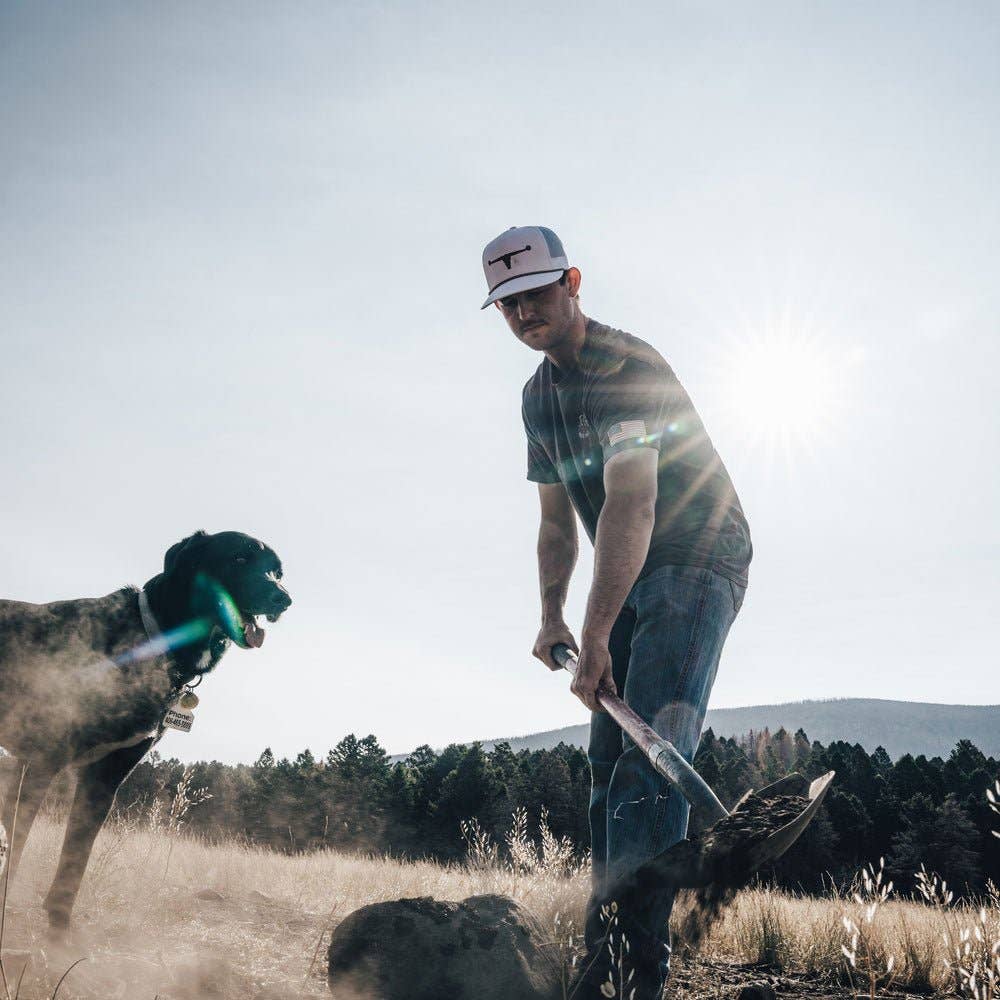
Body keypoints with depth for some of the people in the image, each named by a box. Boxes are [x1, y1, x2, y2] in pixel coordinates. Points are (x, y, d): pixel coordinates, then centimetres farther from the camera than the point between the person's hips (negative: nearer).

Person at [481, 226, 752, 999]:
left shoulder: (628, 369, -20)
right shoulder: (539, 396, 10)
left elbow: (631, 509, -30)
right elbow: (558, 520, 15)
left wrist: (597, 633, -34)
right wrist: (552, 615, 5)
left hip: (698, 564, -9)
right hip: (632, 582, 9)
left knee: (649, 756, -21)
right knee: (609, 761, 8)